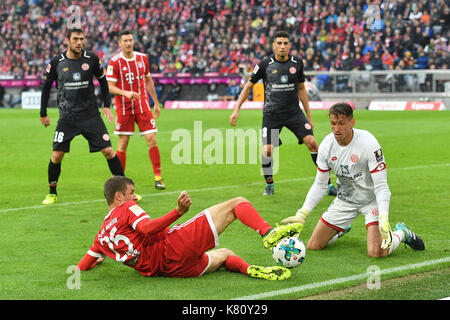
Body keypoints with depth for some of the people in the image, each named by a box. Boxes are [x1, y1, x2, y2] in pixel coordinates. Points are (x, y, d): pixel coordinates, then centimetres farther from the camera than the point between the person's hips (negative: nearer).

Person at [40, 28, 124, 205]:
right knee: (57, 155, -5)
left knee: (108, 151, -6)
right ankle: (52, 193, 15)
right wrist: (43, 114, 11)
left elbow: (102, 80, 13)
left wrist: (106, 105, 8)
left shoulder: (92, 58, -3)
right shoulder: (56, 62, -4)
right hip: (67, 116, 0)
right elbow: (46, 86, 9)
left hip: (91, 115, 0)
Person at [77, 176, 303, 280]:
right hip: (175, 246, -7)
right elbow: (147, 228, -18)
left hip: (173, 269, 7)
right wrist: (178, 212, -25)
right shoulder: (127, 209, 2)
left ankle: (250, 269, -4)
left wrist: (102, 256, 43)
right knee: (238, 203, -1)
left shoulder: (102, 236, 23)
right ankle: (268, 234, -26)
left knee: (225, 255, 31)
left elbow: (82, 266, 23)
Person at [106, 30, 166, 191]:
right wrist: (126, 93, -27)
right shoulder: (115, 62, -6)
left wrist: (156, 103, 19)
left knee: (151, 139, -7)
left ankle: (158, 177, -2)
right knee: (123, 144, 0)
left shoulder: (142, 58, 6)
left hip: (143, 105, 3)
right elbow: (110, 87, -9)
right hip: (123, 108, -3)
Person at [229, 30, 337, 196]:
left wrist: (309, 116, 13)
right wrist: (236, 109, 0)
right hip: (271, 114, -1)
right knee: (267, 150, -9)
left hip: (294, 112, 1)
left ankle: (327, 184, -4)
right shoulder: (265, 64, -5)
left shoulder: (297, 63, 2)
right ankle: (269, 185, 17)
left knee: (311, 142, -12)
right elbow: (248, 86, 6)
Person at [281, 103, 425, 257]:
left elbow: (381, 186, -25)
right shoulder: (326, 145, -10)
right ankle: (342, 229, 34)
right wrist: (303, 214, -8)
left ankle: (401, 233, 10)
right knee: (313, 246, 1)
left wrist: (383, 219, -37)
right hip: (345, 201, 5)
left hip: (371, 200, -5)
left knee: (376, 252, -24)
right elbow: (320, 185, 2)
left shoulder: (369, 143, -25)